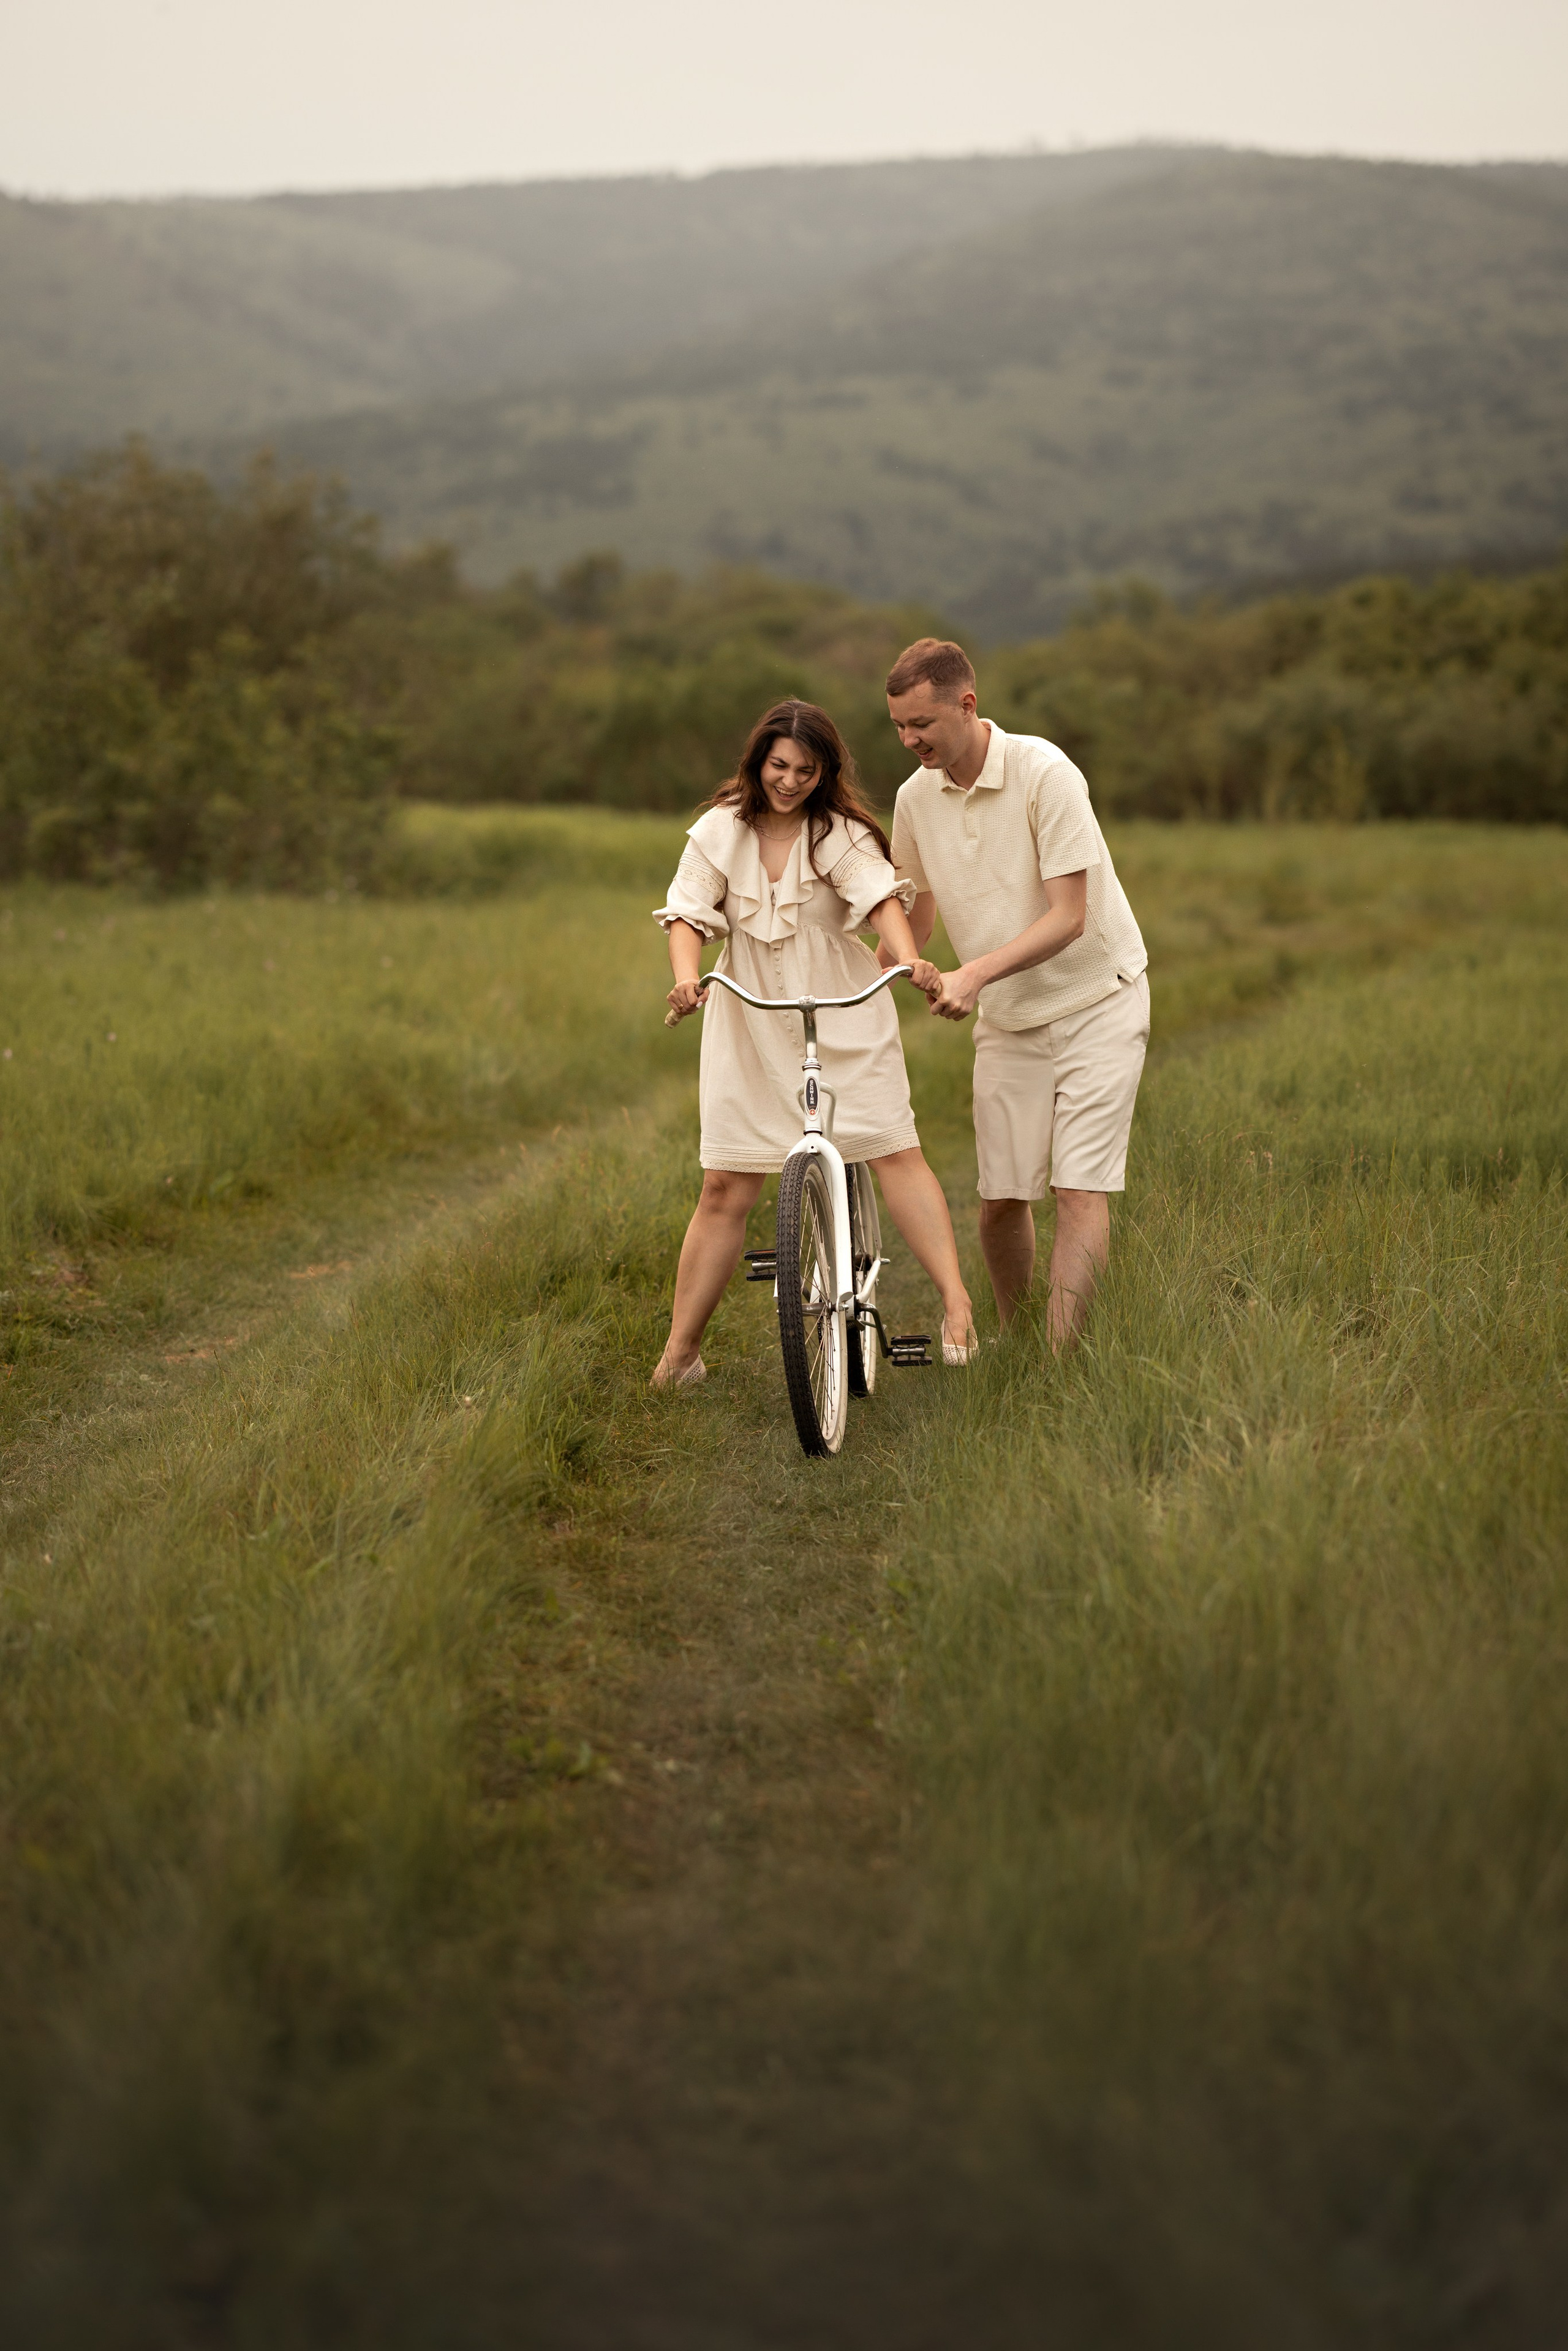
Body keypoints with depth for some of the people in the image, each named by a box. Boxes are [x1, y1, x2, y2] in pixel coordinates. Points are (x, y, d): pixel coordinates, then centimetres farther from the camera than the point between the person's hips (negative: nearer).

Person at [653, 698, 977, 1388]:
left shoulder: (842, 834, -5)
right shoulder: (719, 832, 0)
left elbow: (881, 897, -20)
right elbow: (688, 913, -8)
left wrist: (908, 957, -40)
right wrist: (685, 975, -29)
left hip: (845, 1019, -1)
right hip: (750, 1024, 1)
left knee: (895, 1149, -13)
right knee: (725, 1186, -1)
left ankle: (956, 1301, -13)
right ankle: (680, 1350, 5)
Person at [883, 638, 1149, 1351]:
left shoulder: (1045, 773, -20)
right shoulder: (915, 797, -2)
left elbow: (1068, 918, -24)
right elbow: (916, 906, 16)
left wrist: (974, 974, -34)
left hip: (1096, 1003, -5)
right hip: (1007, 1022, 5)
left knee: (1080, 1190, -13)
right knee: (999, 1199, 1)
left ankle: (1060, 1362, -13)